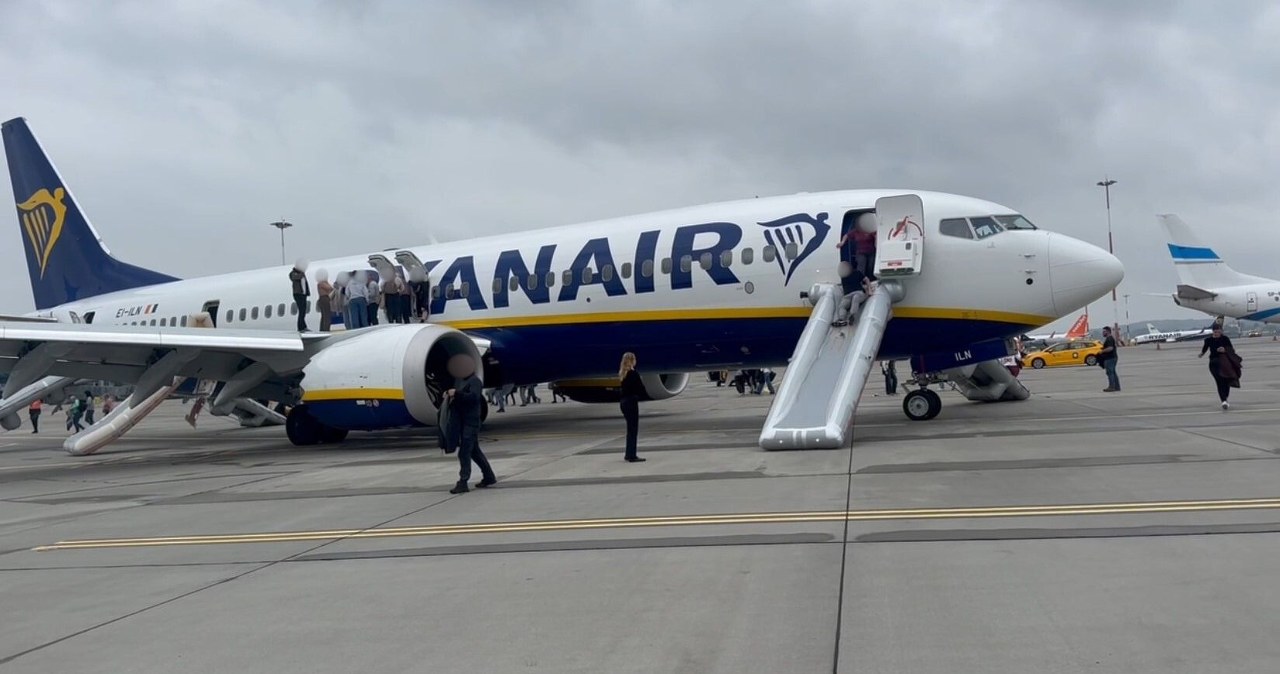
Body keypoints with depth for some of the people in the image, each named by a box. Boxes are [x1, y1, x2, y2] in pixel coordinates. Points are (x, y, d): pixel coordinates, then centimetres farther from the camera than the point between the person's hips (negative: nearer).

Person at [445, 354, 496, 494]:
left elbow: (474, 396, -27)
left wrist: (456, 393, -29)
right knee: (474, 451, 17)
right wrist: (449, 394, 1)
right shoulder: (458, 380, 12)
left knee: (464, 452, -10)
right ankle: (489, 477, 28)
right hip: (461, 422, 9)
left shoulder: (475, 381, -11)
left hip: (471, 422, -9)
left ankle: (463, 483, -7)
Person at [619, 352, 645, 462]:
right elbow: (641, 389, -14)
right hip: (631, 402, -8)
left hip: (623, 401, 8)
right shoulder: (633, 374, -15)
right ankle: (632, 456, -1)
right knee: (633, 429, -2)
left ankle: (629, 454, 24)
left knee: (630, 428, 18)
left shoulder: (622, 373, 9)